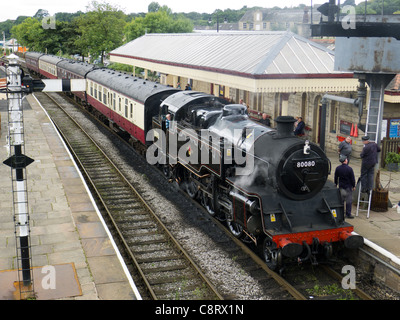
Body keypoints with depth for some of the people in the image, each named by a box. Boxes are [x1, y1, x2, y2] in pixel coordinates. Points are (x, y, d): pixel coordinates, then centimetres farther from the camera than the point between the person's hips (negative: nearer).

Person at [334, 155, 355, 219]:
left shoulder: (338, 168, -4)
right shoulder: (349, 169, -17)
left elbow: (336, 177, 6)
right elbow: (352, 178, -10)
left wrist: (336, 184, 19)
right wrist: (354, 186, 2)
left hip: (341, 187, 4)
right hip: (348, 187, -4)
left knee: (341, 200, 15)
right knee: (349, 201, 3)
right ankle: (348, 214, 6)